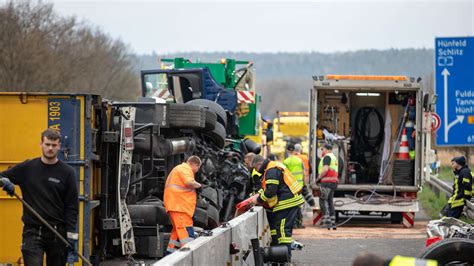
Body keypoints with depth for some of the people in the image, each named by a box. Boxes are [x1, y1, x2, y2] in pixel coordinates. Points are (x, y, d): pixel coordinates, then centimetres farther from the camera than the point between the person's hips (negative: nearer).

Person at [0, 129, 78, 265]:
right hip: (32, 231, -1)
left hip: (58, 233, 1)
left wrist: (71, 235, -9)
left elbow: (72, 206, -1)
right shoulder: (27, 168, 3)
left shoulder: (67, 172, 0)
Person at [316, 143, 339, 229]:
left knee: (323, 200, -10)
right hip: (334, 181, 10)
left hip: (327, 181, -10)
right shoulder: (334, 157, 25)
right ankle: (333, 222, 6)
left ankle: (326, 221, -19)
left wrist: (319, 178, -7)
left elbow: (325, 169, -20)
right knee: (330, 201, 10)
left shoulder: (327, 157, -6)